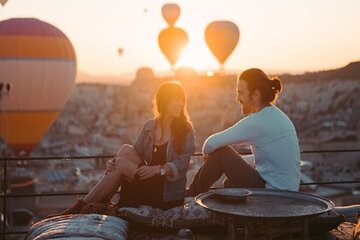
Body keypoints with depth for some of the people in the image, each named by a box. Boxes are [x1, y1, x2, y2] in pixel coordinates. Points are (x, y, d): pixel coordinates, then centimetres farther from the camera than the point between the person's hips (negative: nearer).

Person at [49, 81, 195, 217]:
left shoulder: (185, 130, -3)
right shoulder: (150, 127, 9)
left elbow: (181, 165, -13)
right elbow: (135, 154, 5)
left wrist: (158, 169, -28)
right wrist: (114, 162, -14)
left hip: (169, 195, -4)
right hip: (147, 187, 4)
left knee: (122, 165, -19)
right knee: (126, 150, -17)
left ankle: (81, 207, -12)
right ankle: (101, 204, -18)